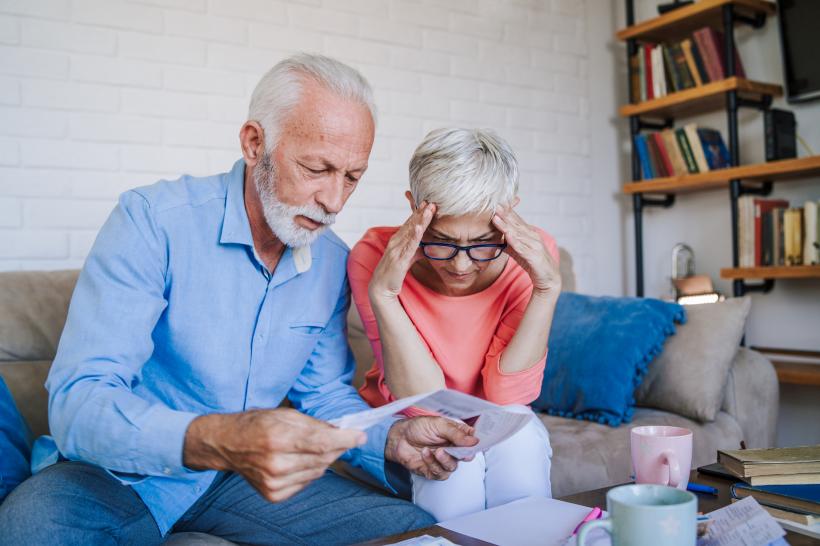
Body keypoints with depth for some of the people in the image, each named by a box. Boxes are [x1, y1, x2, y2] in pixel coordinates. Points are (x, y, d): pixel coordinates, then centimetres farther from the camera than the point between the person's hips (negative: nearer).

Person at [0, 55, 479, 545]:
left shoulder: (334, 262, -2)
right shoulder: (153, 220, -20)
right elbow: (78, 402, -27)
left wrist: (393, 439, -13)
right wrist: (216, 441, -46)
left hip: (249, 474, 4)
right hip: (128, 475, -3)